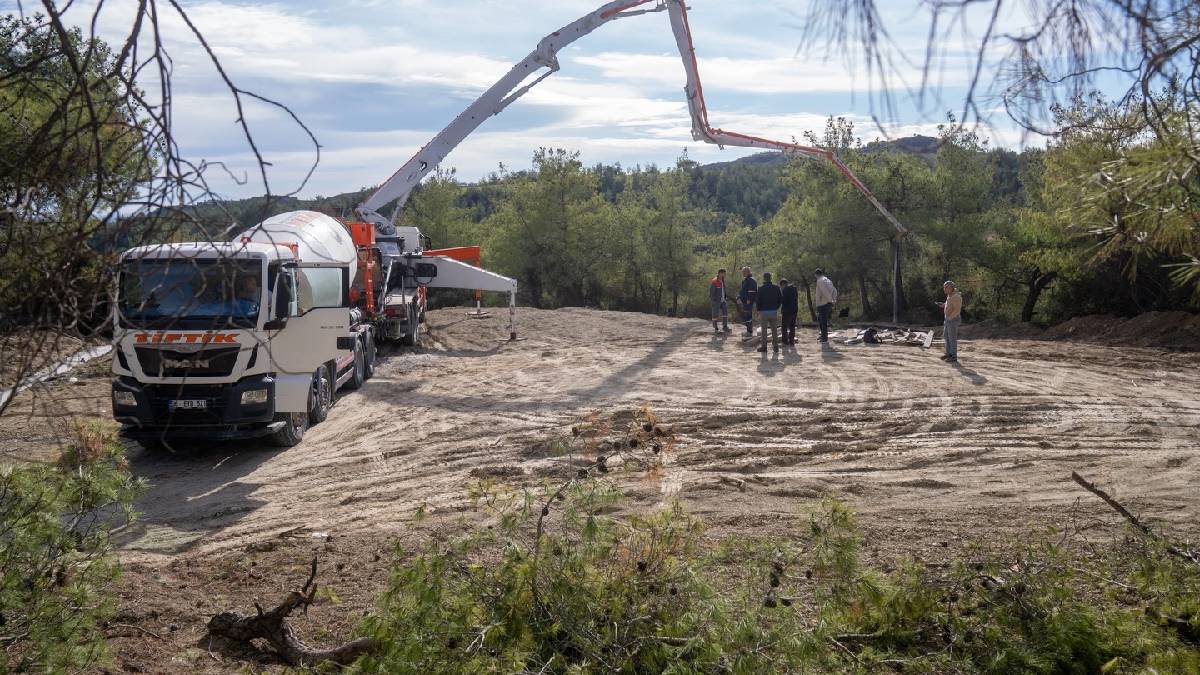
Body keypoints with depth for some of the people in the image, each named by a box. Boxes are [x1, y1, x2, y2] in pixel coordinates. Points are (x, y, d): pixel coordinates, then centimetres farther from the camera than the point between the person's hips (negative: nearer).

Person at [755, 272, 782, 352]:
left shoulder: (761, 288, -7)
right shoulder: (776, 288, 2)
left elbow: (757, 300, -8)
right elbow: (781, 299, 4)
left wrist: (759, 309, 6)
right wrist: (776, 307, 14)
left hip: (764, 311, -3)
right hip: (774, 311, 3)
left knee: (764, 329, 4)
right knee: (774, 329, 11)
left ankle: (764, 346, 3)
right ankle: (775, 346, 13)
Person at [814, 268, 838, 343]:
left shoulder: (820, 281, -11)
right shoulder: (827, 280, 16)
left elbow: (825, 291, -21)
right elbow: (834, 290, 17)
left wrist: (830, 300, -13)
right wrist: (833, 299, 7)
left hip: (823, 304, -9)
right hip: (828, 303, 9)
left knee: (823, 321, -4)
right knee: (820, 320, 21)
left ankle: (824, 338, 0)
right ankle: (823, 335, 25)